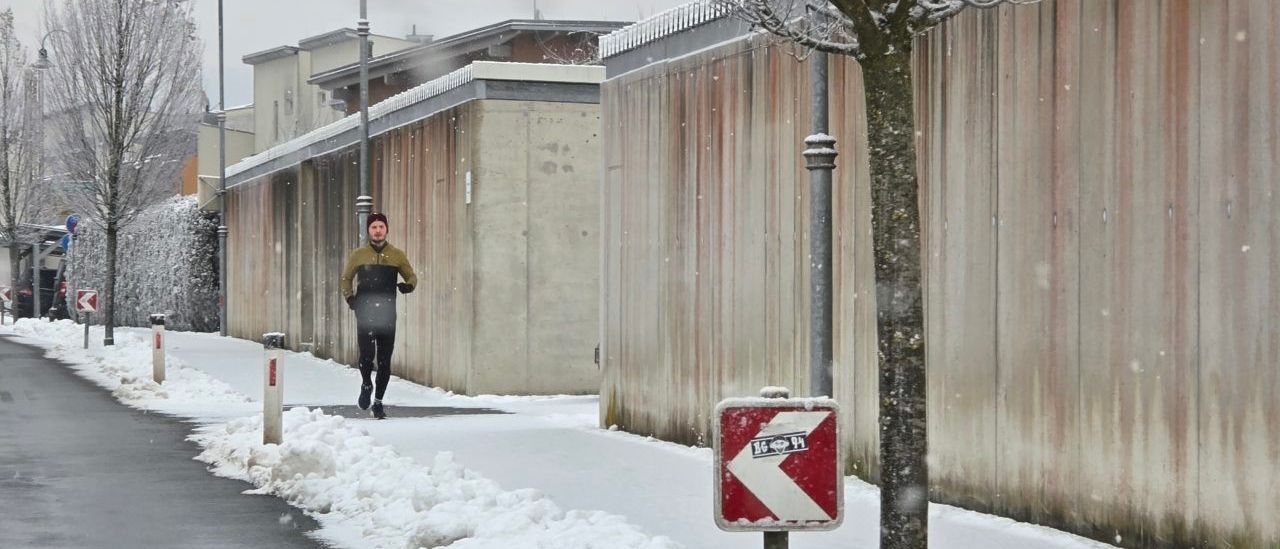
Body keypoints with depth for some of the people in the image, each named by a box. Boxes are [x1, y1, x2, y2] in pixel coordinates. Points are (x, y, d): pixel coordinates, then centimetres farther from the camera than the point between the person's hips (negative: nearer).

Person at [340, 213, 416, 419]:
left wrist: (408, 286, -6)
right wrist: (349, 297, 2)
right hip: (365, 313, -1)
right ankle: (366, 385, 16)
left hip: (387, 314, 1)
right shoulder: (358, 255, 7)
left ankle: (378, 402, 14)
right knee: (367, 355, -14)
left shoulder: (397, 255, 7)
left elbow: (411, 276, 17)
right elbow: (346, 279, 19)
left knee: (384, 360, 2)